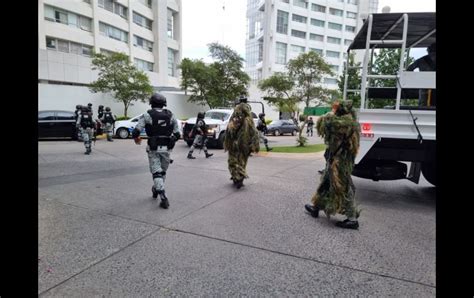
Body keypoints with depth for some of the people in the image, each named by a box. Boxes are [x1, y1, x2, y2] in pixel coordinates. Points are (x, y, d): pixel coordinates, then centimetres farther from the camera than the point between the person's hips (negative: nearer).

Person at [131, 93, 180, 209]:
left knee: (157, 172, -1)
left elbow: (136, 131, -9)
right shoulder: (171, 115, 2)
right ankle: (156, 189, 40)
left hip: (153, 148, -3)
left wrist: (136, 138, 13)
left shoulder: (147, 115, -6)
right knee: (162, 172, 20)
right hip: (166, 148, 3)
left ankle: (164, 198, -10)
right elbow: (177, 134, 3)